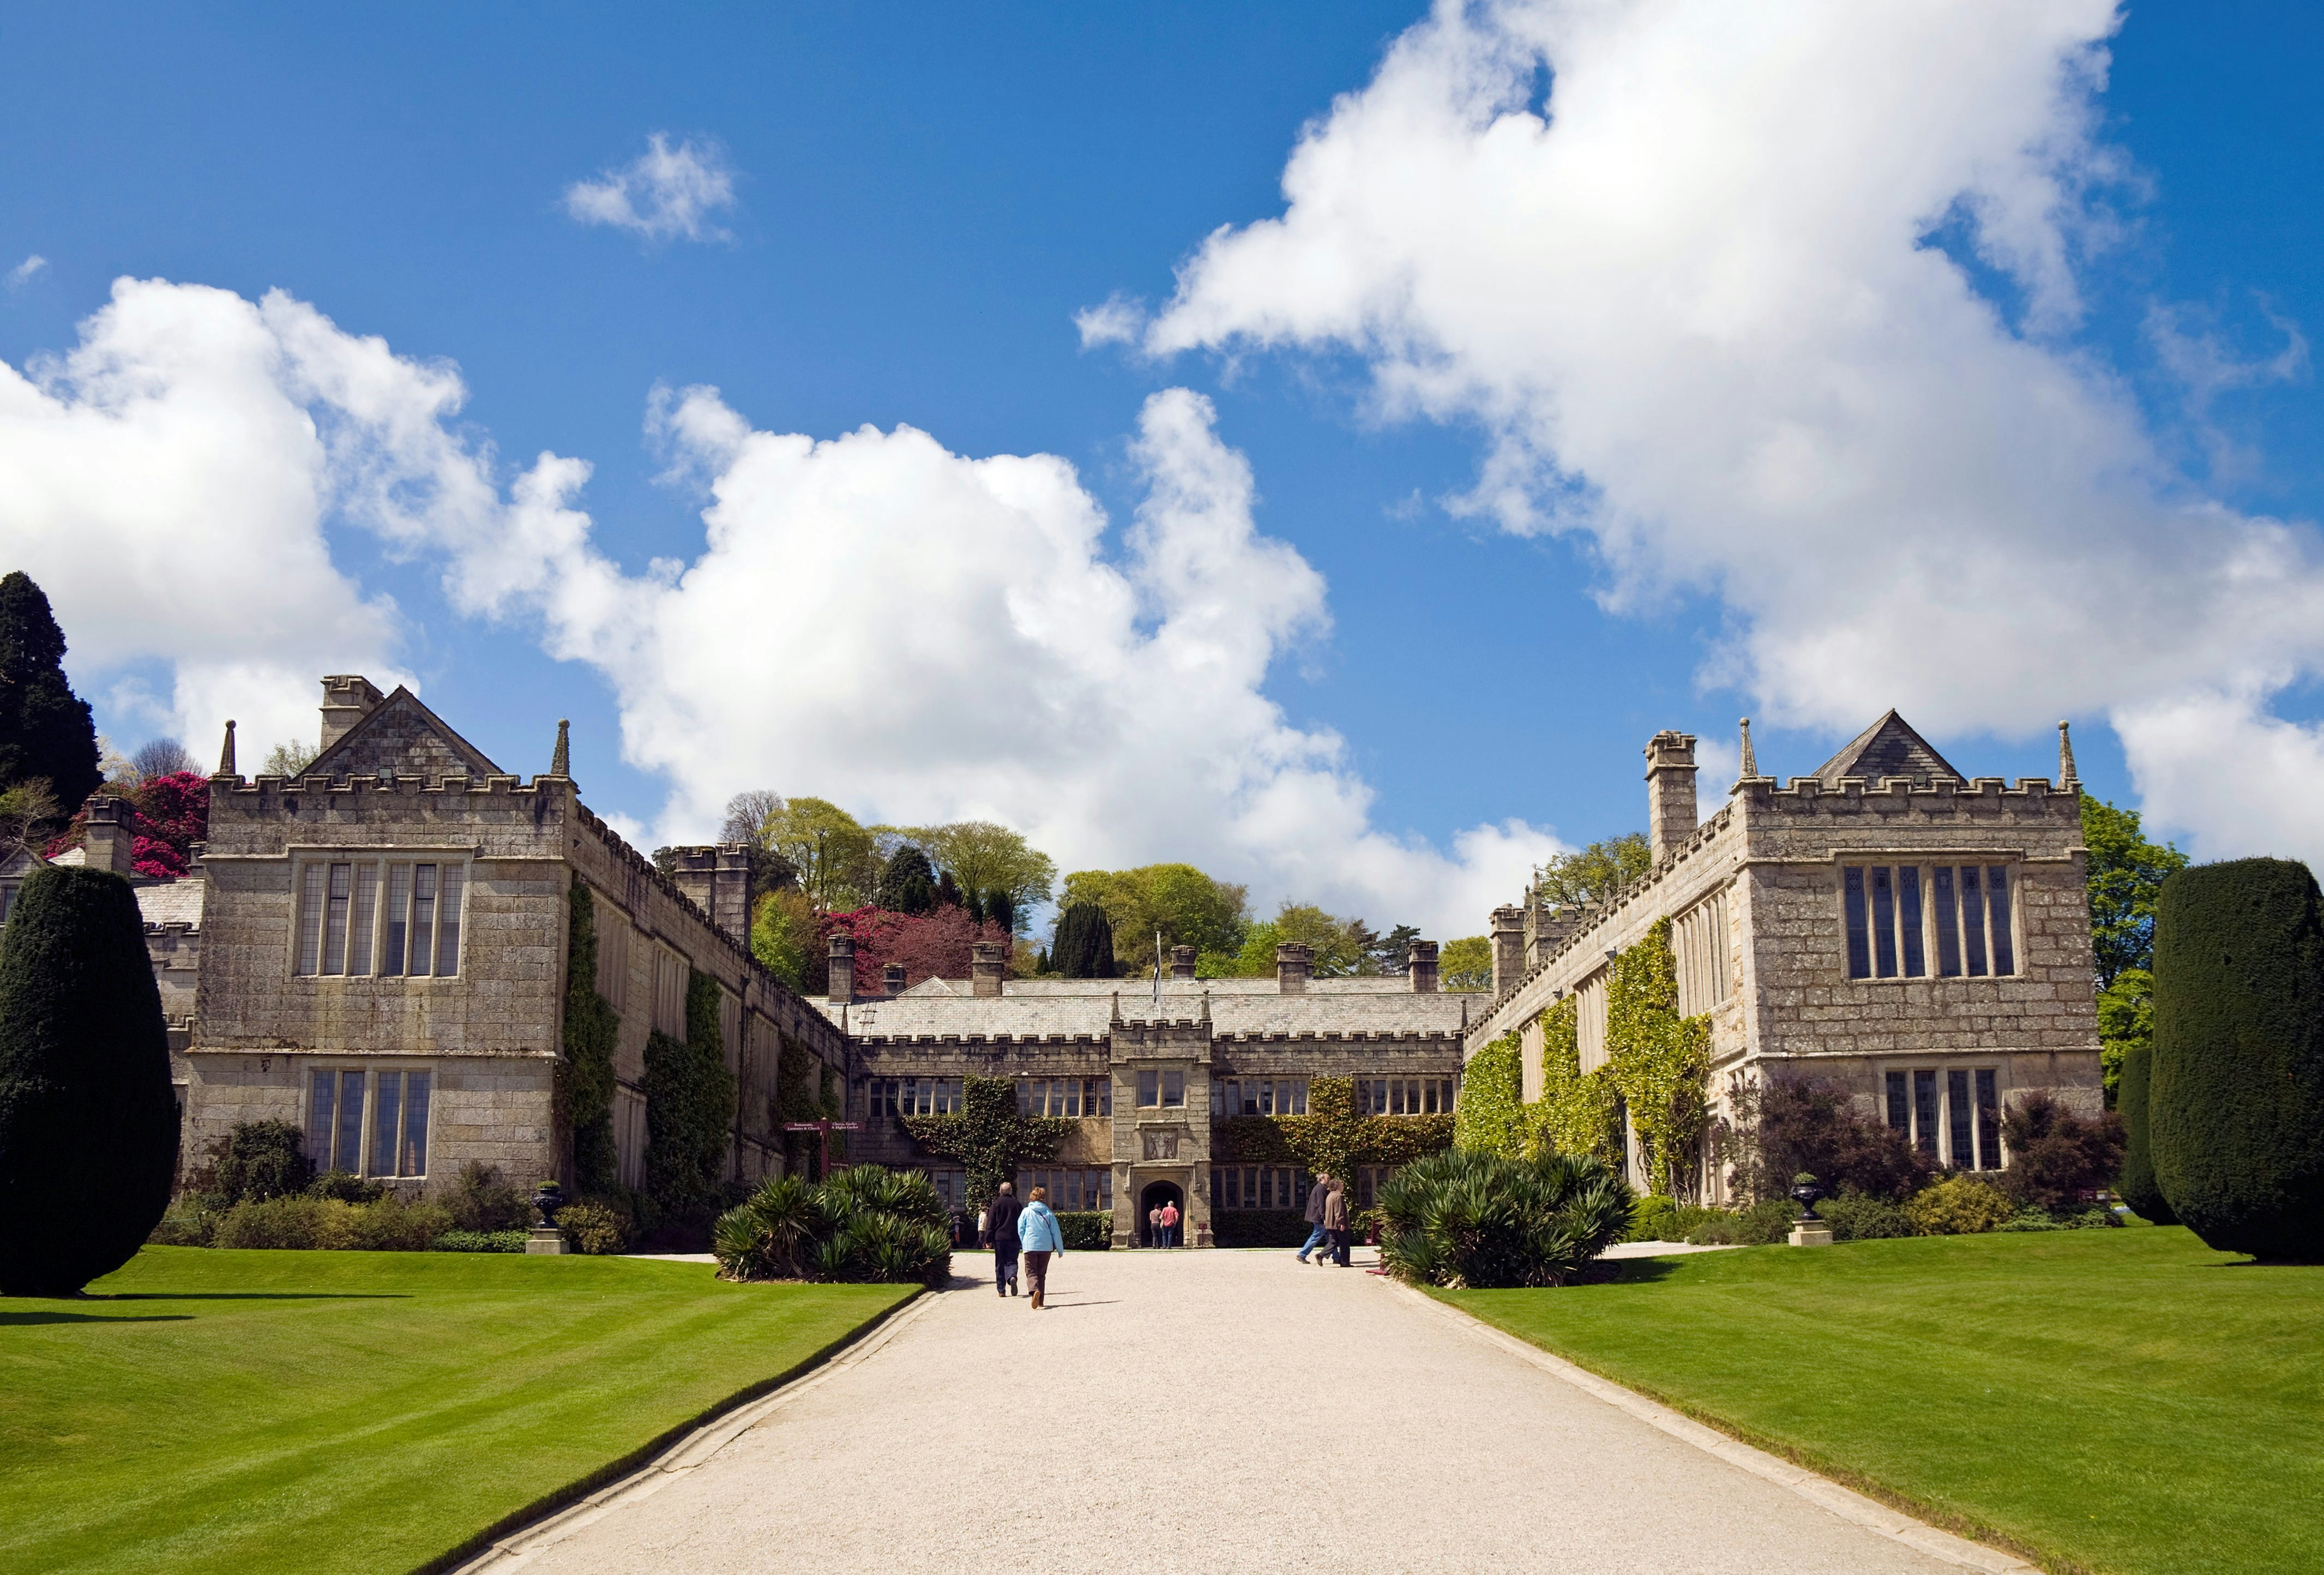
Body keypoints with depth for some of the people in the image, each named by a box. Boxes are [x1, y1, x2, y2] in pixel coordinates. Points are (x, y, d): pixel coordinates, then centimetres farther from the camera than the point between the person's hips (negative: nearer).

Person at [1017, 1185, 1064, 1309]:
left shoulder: (1027, 1212, 0)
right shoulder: (1049, 1214, 3)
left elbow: (1020, 1230, 4)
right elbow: (1056, 1232, 4)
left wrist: (1025, 1244, 20)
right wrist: (1060, 1249, 12)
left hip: (1030, 1247, -2)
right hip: (1046, 1247, 2)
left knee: (1031, 1272, 0)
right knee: (1042, 1273, 14)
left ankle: (1035, 1290, -31)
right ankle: (1041, 1301, 12)